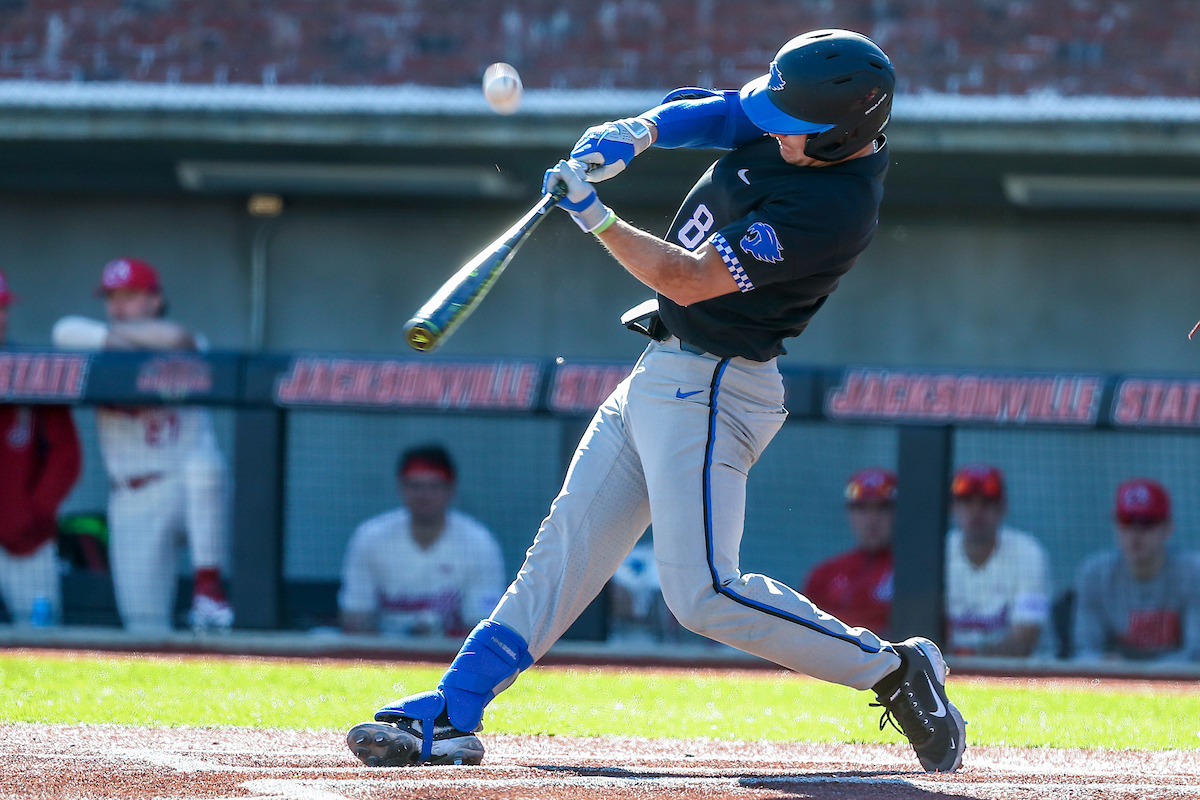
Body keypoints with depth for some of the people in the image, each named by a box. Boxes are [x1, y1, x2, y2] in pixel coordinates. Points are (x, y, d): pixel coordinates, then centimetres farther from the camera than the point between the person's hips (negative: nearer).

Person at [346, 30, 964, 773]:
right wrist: (632, 133, -6)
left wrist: (594, 216, -19)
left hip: (711, 389, -9)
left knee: (703, 593, -17)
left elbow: (689, 279, -24)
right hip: (662, 375, 9)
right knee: (566, 546, 7)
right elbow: (703, 111, 14)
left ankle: (895, 670, -4)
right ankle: (450, 715, 8)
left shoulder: (834, 209, -25)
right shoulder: (805, 126, 0)